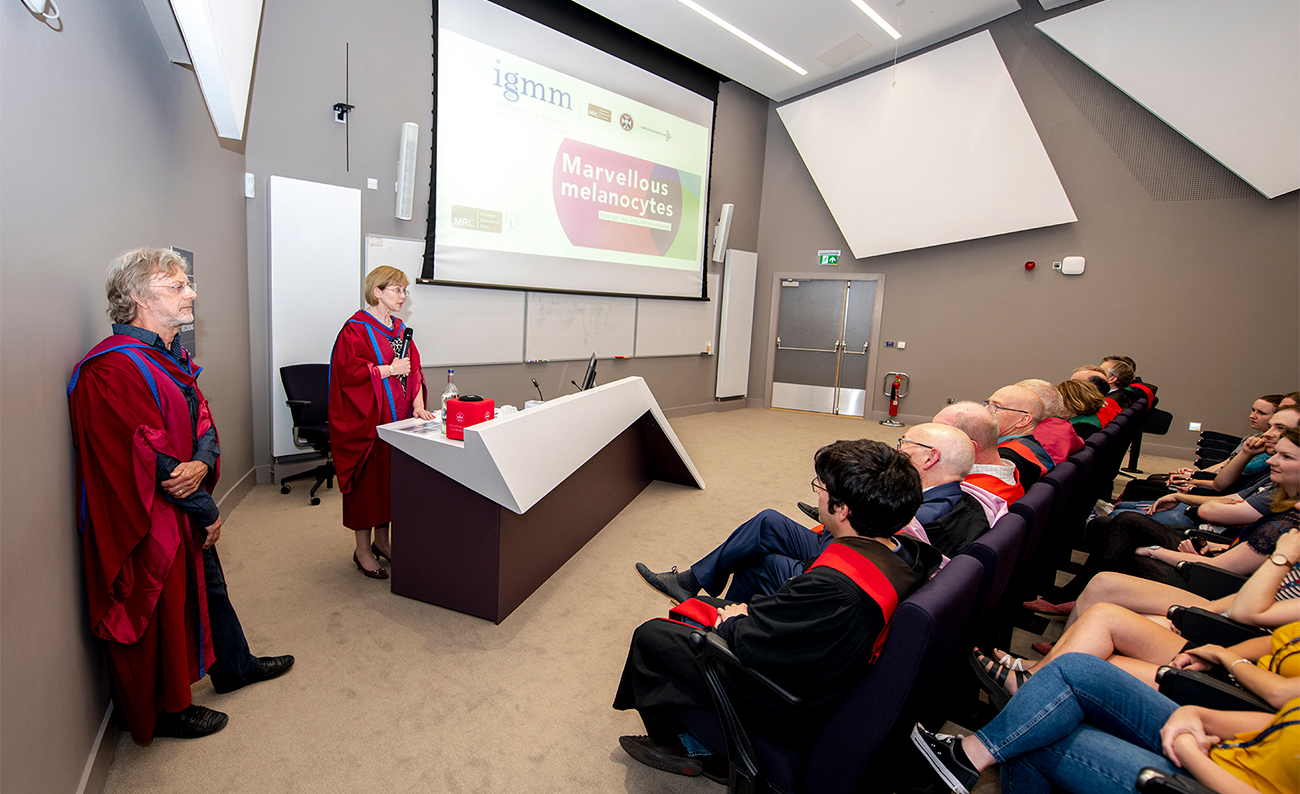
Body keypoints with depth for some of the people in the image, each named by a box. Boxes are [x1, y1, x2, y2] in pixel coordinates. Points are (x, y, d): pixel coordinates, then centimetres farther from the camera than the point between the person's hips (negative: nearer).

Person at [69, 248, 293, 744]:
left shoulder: (170, 357, 7)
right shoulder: (114, 369, -24)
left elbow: (201, 421, 6)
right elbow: (152, 458, -24)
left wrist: (202, 463, -16)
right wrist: (207, 511, -15)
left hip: (184, 508, 9)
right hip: (149, 521, -9)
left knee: (208, 587, 23)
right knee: (162, 611, 9)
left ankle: (233, 667, 44)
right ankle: (165, 711, 31)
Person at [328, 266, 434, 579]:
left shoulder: (400, 328, 13)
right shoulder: (356, 328, -9)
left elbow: (414, 369, 11)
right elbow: (349, 370, -17)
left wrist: (418, 405, -1)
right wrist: (390, 369, -19)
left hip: (397, 416, 7)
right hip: (367, 418, -7)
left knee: (391, 476, 12)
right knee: (368, 479, 1)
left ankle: (382, 540, 26)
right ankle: (363, 550, 14)